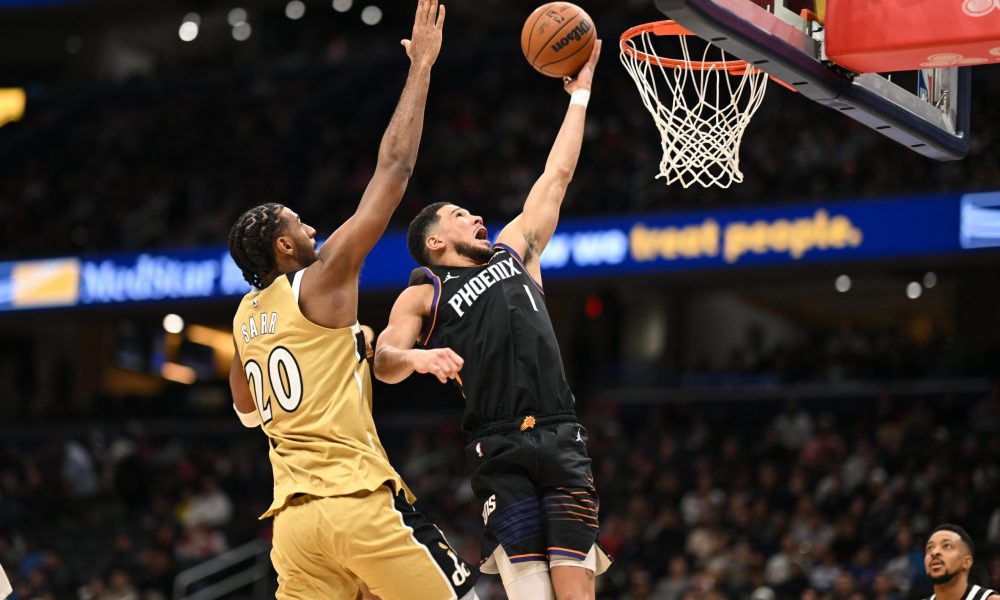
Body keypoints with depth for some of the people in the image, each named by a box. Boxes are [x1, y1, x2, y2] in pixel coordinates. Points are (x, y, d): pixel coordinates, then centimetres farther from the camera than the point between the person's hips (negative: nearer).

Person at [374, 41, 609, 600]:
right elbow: (383, 360, -2)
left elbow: (557, 176, 30)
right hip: (499, 449, -3)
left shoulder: (514, 251, 26)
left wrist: (580, 93, 32)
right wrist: (415, 357, -24)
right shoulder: (423, 295, 13)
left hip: (562, 439, 3)